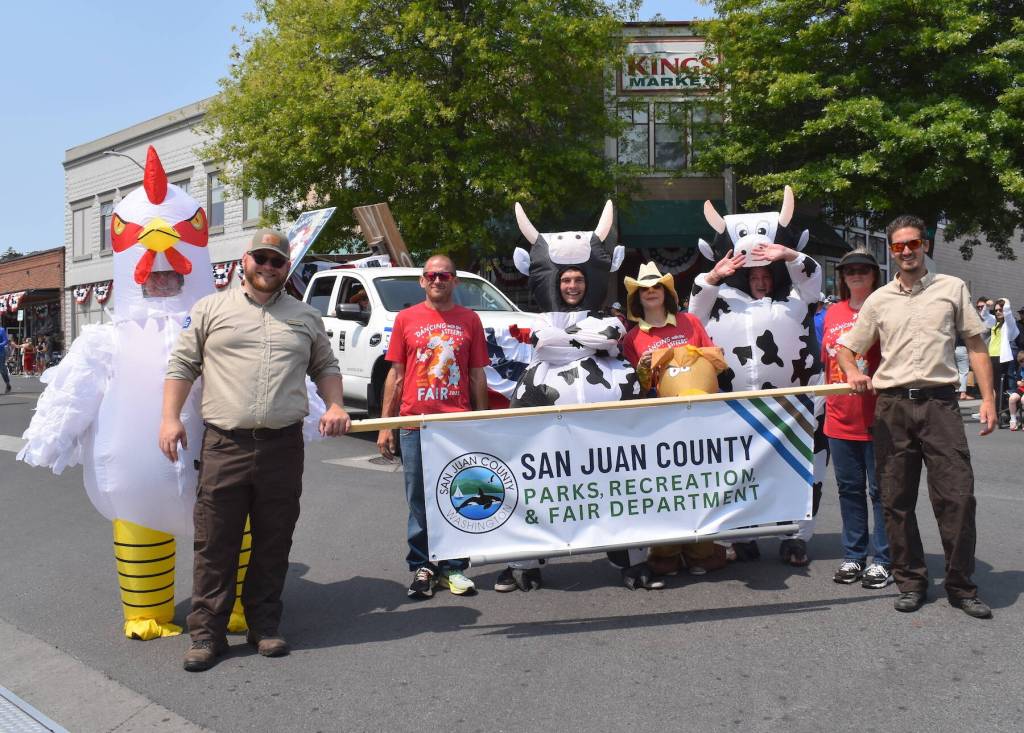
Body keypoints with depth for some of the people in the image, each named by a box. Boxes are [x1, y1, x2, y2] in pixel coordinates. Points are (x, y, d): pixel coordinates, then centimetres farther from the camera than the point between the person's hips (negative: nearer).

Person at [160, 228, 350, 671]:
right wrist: (170, 417, -2)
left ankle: (264, 625, 22)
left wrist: (335, 406, 2)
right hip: (224, 445, -1)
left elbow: (326, 367, 20)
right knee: (215, 545, 1)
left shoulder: (305, 318, 14)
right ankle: (207, 631, 12)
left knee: (273, 544, 9)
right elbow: (182, 364, 9)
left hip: (283, 447, 2)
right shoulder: (211, 309, 9)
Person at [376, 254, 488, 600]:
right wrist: (385, 426, 3)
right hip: (415, 425, 0)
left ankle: (454, 568, 18)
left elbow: (477, 376, 8)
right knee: (419, 502, 8)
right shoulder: (406, 319, 6)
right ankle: (422, 568, 20)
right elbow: (396, 375, 7)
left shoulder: (469, 320, 6)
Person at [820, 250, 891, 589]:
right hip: (840, 418, 5)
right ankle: (853, 556, 23)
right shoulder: (832, 313, 11)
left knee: (880, 489, 3)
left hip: (876, 418, -5)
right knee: (849, 488, 12)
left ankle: (883, 560, 13)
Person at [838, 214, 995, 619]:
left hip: (939, 403, -2)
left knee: (957, 495, -5)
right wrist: (853, 373, -6)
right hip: (891, 407, 2)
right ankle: (911, 582, 18)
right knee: (897, 500, 5)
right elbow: (846, 349, 16)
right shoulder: (878, 300, 12)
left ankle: (961, 586, 10)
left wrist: (988, 399, 0)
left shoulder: (952, 288, 8)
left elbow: (976, 346, 8)